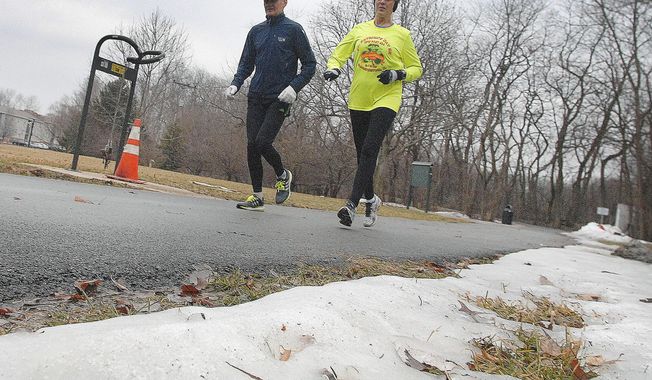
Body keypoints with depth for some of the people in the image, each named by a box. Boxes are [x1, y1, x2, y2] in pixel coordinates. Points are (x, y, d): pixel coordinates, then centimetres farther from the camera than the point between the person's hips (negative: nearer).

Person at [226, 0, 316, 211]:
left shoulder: (293, 30, 1)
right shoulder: (256, 31, 15)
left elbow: (310, 65, -1)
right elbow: (246, 63, 19)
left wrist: (294, 87, -15)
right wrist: (235, 84, 1)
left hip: (279, 99, -5)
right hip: (256, 97, 5)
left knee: (263, 142, -17)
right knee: (252, 145, -1)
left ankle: (283, 176, 13)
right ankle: (257, 197, 9)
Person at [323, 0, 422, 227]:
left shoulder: (402, 34, 6)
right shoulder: (360, 29, 13)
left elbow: (417, 68, 9)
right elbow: (338, 54, 8)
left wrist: (397, 74, -11)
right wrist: (333, 69, -14)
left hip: (387, 100, -4)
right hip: (358, 101, 4)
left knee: (369, 150, -19)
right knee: (362, 154, 9)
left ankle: (352, 205, -21)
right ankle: (371, 200, 28)